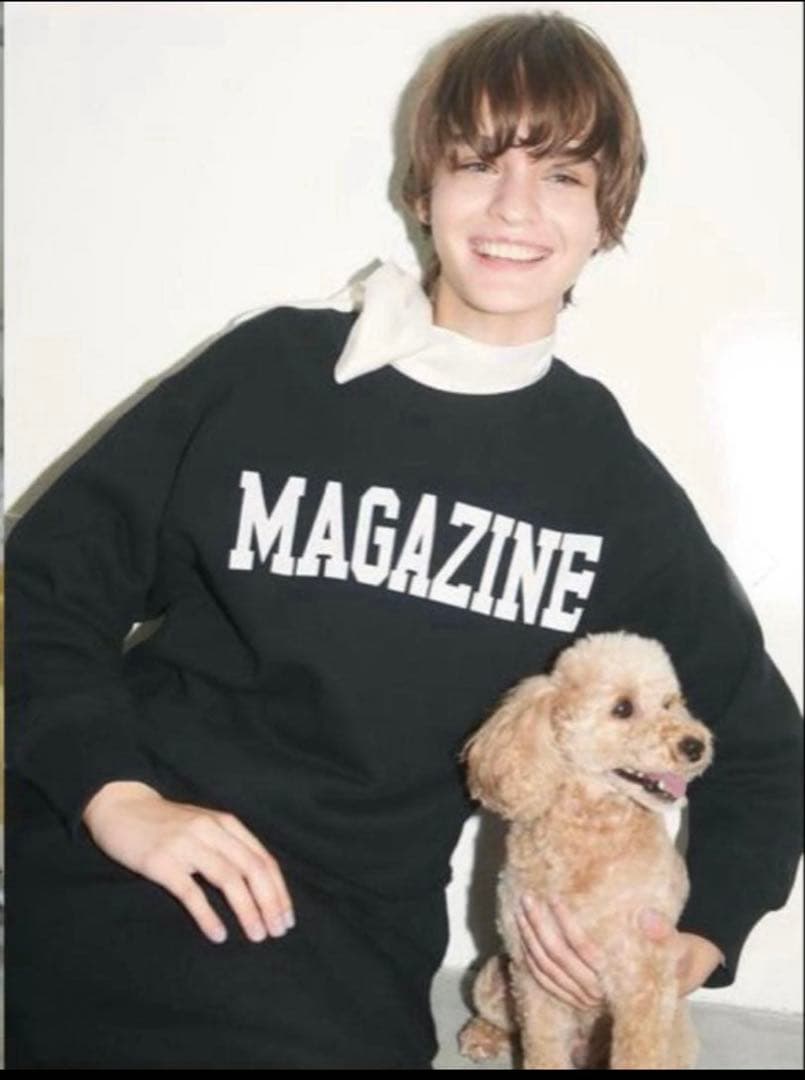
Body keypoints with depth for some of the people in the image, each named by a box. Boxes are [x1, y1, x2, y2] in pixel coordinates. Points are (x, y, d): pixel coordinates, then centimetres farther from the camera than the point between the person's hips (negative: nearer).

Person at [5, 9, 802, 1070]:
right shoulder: (271, 367, 1)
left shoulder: (617, 486, 6)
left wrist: (699, 942, 6)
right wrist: (115, 793, -10)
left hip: (345, 938, 2)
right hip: (107, 870, -1)